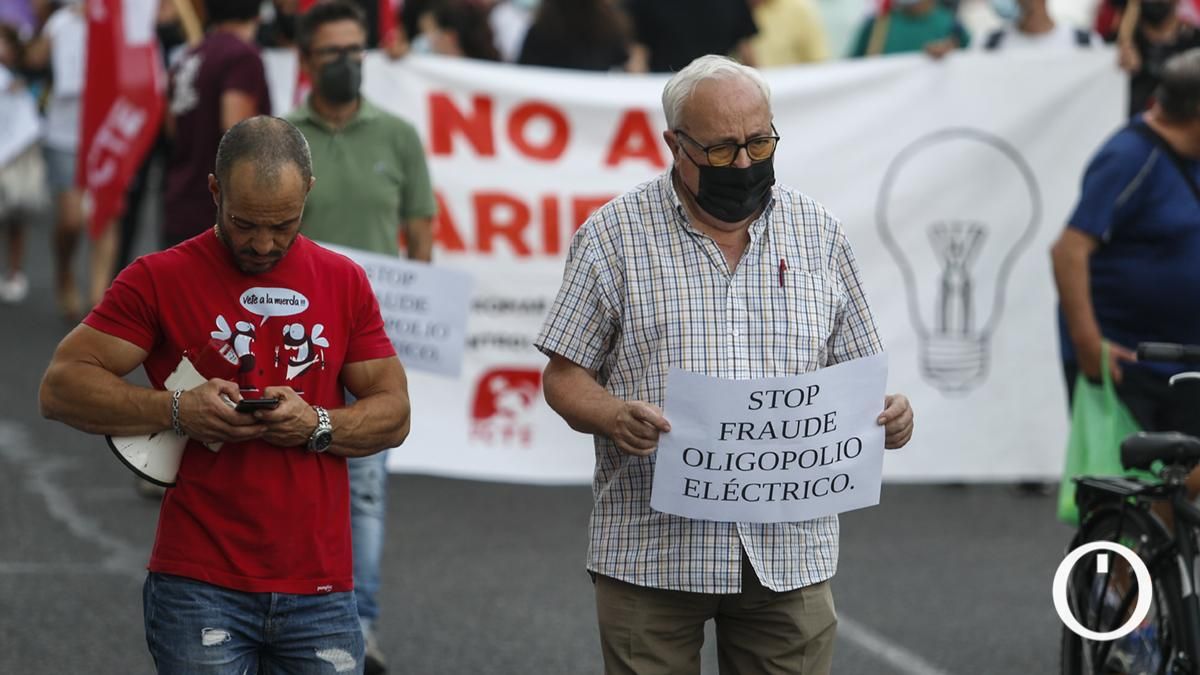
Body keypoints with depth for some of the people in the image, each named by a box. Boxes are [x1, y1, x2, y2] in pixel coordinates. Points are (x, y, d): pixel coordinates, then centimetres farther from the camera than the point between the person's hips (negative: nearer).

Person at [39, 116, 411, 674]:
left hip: (319, 590, 3)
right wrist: (176, 411, -17)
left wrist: (317, 426, -10)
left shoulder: (344, 282, 11)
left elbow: (394, 414, 11)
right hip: (199, 584, -3)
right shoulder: (160, 278, 1)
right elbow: (61, 387, -4)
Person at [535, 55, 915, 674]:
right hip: (652, 551, -2)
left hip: (789, 553, 2)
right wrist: (613, 417, -18)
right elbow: (565, 375, 3)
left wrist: (887, 414, -7)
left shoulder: (818, 234, 10)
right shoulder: (614, 234, 2)